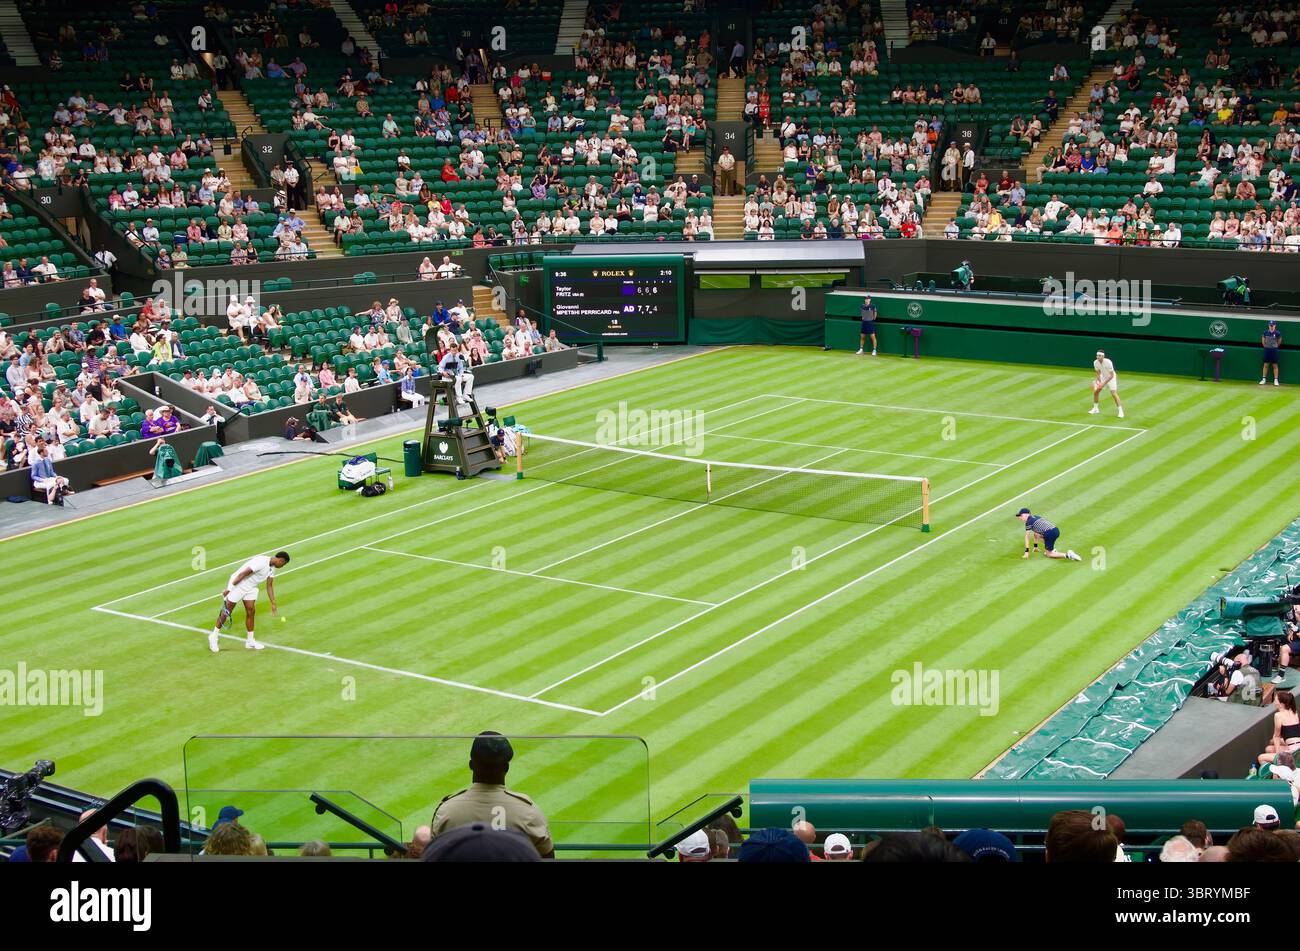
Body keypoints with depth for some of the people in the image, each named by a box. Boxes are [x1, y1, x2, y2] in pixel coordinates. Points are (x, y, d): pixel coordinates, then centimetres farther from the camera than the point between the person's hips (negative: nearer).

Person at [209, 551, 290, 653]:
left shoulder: (272, 568, 2)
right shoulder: (261, 562, -28)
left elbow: (269, 586, 12)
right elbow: (242, 574, -29)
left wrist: (273, 604, 11)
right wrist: (229, 589, -27)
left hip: (250, 588, 8)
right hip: (237, 584, -8)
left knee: (251, 612, 3)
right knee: (226, 612, 2)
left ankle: (250, 641, 12)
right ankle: (213, 636, 17)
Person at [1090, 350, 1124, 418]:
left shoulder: (1108, 362, -32)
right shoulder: (1095, 362, -14)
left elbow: (1111, 375, -27)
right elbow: (1098, 373, 1)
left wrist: (1104, 383, -31)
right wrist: (1099, 381, -14)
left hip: (1111, 378, -6)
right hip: (1103, 378, 6)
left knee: (1114, 394, -16)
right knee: (1095, 391, 3)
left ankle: (1120, 411, -8)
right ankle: (1095, 409, 21)